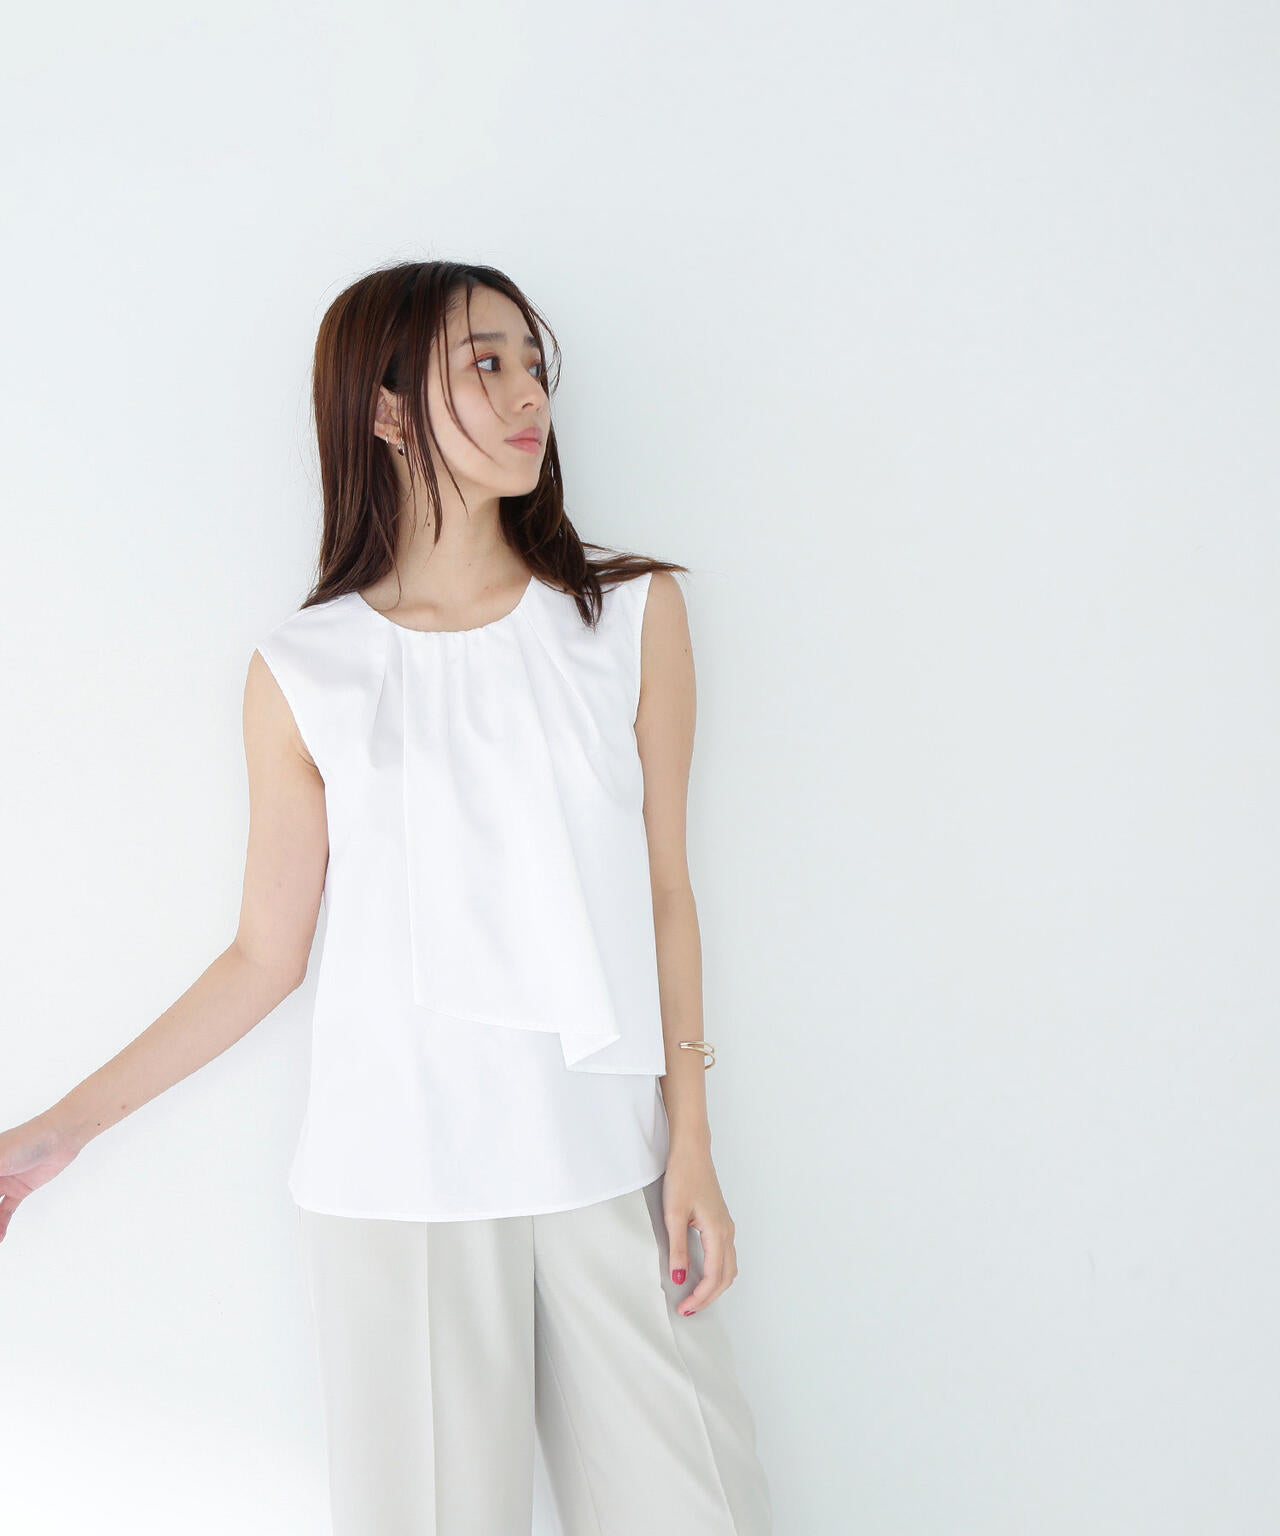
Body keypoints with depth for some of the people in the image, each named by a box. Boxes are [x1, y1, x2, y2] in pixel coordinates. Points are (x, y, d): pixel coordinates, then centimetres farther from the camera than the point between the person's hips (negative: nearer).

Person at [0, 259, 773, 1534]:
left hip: (600, 1161, 2)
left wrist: (690, 1144, 2)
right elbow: (266, 956, 4)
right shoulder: (304, 673, -1)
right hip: (396, 1184, -1)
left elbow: (664, 893, 5)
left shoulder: (632, 615, 2)